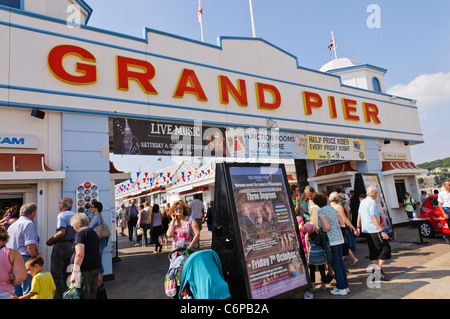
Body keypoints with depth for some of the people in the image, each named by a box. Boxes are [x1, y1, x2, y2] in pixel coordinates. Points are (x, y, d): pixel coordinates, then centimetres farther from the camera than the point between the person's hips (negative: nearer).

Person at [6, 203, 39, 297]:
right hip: (25, 258, -9)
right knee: (28, 292, -5)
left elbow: (7, 245, 22)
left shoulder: (12, 225, 18)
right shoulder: (29, 224, -11)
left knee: (15, 293, 16)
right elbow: (30, 246, -19)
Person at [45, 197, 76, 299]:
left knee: (57, 274, 2)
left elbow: (62, 232, -22)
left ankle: (60, 296, 4)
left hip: (61, 245, -8)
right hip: (72, 245, 8)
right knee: (65, 273, 19)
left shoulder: (61, 215, -12)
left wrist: (51, 240, -10)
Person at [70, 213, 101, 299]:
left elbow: (80, 254, -20)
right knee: (92, 294, 16)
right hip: (96, 266, 9)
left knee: (83, 295, -2)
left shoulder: (81, 233, -9)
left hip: (85, 267, -9)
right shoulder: (93, 232, 18)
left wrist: (74, 273, -20)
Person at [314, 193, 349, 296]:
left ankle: (341, 288, 11)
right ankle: (345, 286, 25)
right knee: (340, 262, 16)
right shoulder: (333, 209, 10)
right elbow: (341, 222, 15)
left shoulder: (321, 212, -13)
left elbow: (326, 227, -21)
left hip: (331, 241, -8)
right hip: (339, 238, 8)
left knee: (335, 265, 2)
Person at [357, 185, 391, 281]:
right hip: (374, 230, -9)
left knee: (373, 251, 13)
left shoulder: (363, 202, 13)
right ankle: (379, 271, -3)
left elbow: (359, 215, 18)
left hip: (366, 230, 9)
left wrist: (358, 228, 25)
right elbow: (373, 218, -20)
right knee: (385, 248, -2)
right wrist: (382, 231, -21)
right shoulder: (372, 202, -14)